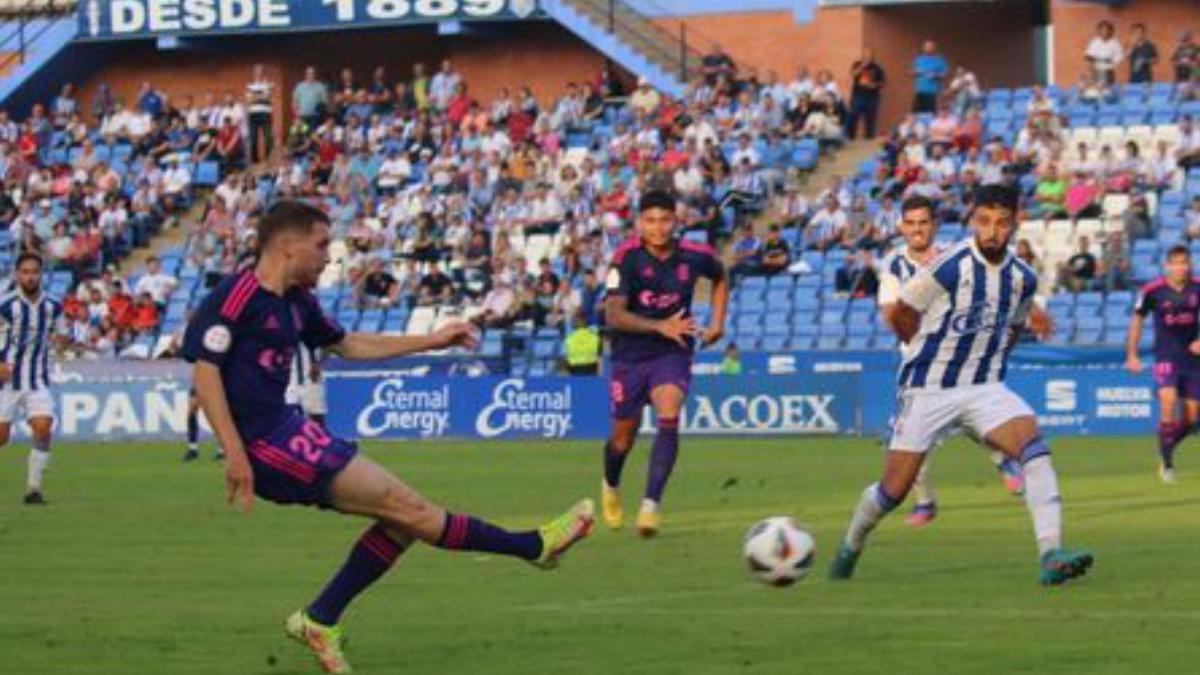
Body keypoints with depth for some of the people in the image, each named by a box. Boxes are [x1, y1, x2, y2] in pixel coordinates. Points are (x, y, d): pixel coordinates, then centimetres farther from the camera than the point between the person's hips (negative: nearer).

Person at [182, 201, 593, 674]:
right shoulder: (237, 295, -13)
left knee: (402, 518, 8)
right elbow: (205, 371, -18)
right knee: (406, 507, -6)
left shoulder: (296, 302, 16)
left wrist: (432, 341, 28)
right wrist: (235, 453, -23)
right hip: (266, 443, -10)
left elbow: (348, 346, 30)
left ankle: (319, 621, 9)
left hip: (284, 432, 10)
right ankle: (534, 547, 1)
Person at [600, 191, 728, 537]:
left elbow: (720, 278, 17)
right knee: (624, 435, 11)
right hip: (630, 355, 0)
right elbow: (614, 314, -26)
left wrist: (717, 322, 7)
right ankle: (611, 487, 46)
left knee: (669, 416, -26)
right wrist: (661, 326, -37)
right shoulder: (627, 257, -18)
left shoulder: (695, 256, -9)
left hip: (673, 353, 0)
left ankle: (651, 504, -29)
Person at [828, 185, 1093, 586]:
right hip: (928, 390, -3)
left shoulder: (1023, 279, 1)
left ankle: (1051, 557, -32)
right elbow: (901, 315, -2)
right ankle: (850, 548, 31)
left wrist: (987, 360, 12)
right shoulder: (950, 267, -15)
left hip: (984, 388, 3)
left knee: (1033, 443, -25)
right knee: (894, 492, -1)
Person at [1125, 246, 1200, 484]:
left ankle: (1168, 449, 30)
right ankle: (1166, 463, -10)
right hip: (1166, 356, -3)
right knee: (1168, 402, -22)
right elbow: (1138, 319, 4)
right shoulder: (1153, 290, -9)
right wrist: (1132, 355, 4)